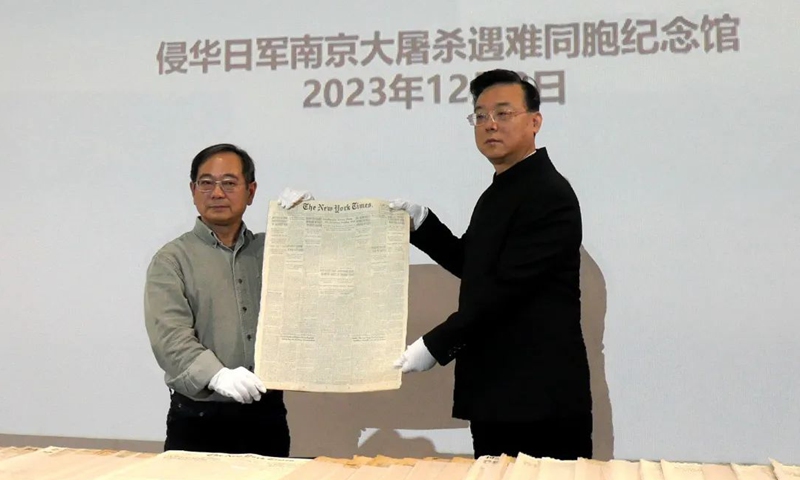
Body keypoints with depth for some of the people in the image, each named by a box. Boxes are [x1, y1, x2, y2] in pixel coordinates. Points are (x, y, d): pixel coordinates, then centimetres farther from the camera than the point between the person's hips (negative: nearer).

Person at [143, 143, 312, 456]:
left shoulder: (272, 250, 12)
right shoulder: (172, 260, 0)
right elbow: (170, 335, -13)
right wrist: (216, 375, -30)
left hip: (266, 415, 3)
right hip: (199, 419, -3)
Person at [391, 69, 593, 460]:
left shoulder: (549, 195, -14)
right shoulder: (498, 193, 15)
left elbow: (506, 286, -20)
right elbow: (473, 267, 23)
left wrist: (434, 346, -19)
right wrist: (420, 223, 8)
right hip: (495, 391, 9)